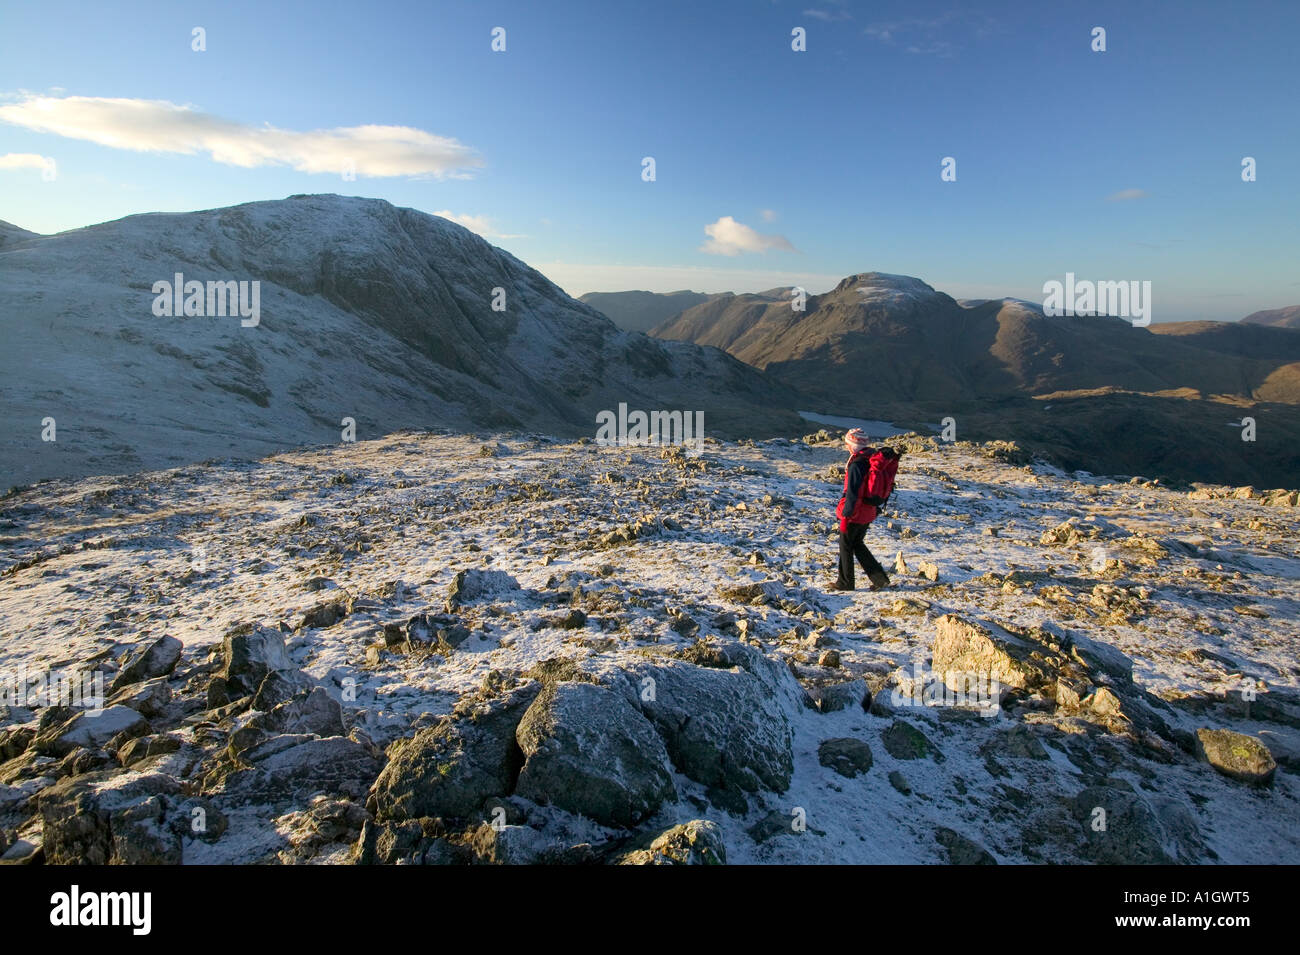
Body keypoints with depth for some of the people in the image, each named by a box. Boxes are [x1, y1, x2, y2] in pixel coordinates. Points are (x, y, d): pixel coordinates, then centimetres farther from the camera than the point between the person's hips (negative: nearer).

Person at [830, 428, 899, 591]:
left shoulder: (856, 464, -22)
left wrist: (845, 516, -16)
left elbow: (852, 493, -22)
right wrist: (877, 507, 20)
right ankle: (879, 577, 16)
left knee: (846, 546, 8)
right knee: (858, 544, 21)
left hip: (856, 513, -8)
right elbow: (886, 487, 13)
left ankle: (845, 582, 18)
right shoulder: (877, 459, 5)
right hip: (869, 513, 8)